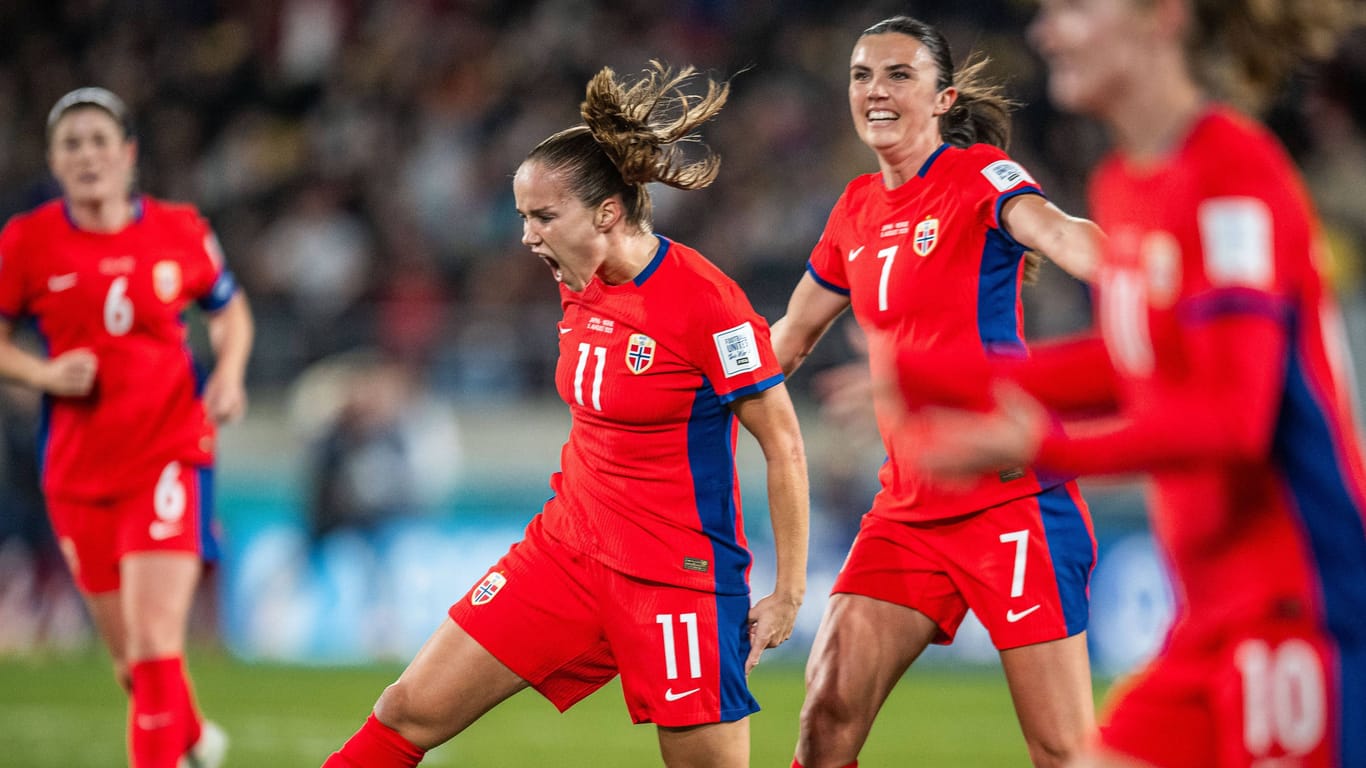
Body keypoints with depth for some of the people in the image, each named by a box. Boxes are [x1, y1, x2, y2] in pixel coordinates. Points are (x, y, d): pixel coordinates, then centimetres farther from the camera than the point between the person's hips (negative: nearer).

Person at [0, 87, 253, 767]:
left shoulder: (180, 232, -1)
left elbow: (230, 310, 16)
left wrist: (228, 374, -2)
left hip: (169, 453, -2)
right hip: (78, 469, 2)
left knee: (155, 641, -17)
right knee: (131, 661, 12)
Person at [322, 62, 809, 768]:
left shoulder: (704, 300, -17)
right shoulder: (578, 286, 5)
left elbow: (784, 447, -13)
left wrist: (789, 594, -11)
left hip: (677, 575, -7)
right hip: (567, 547, 7)